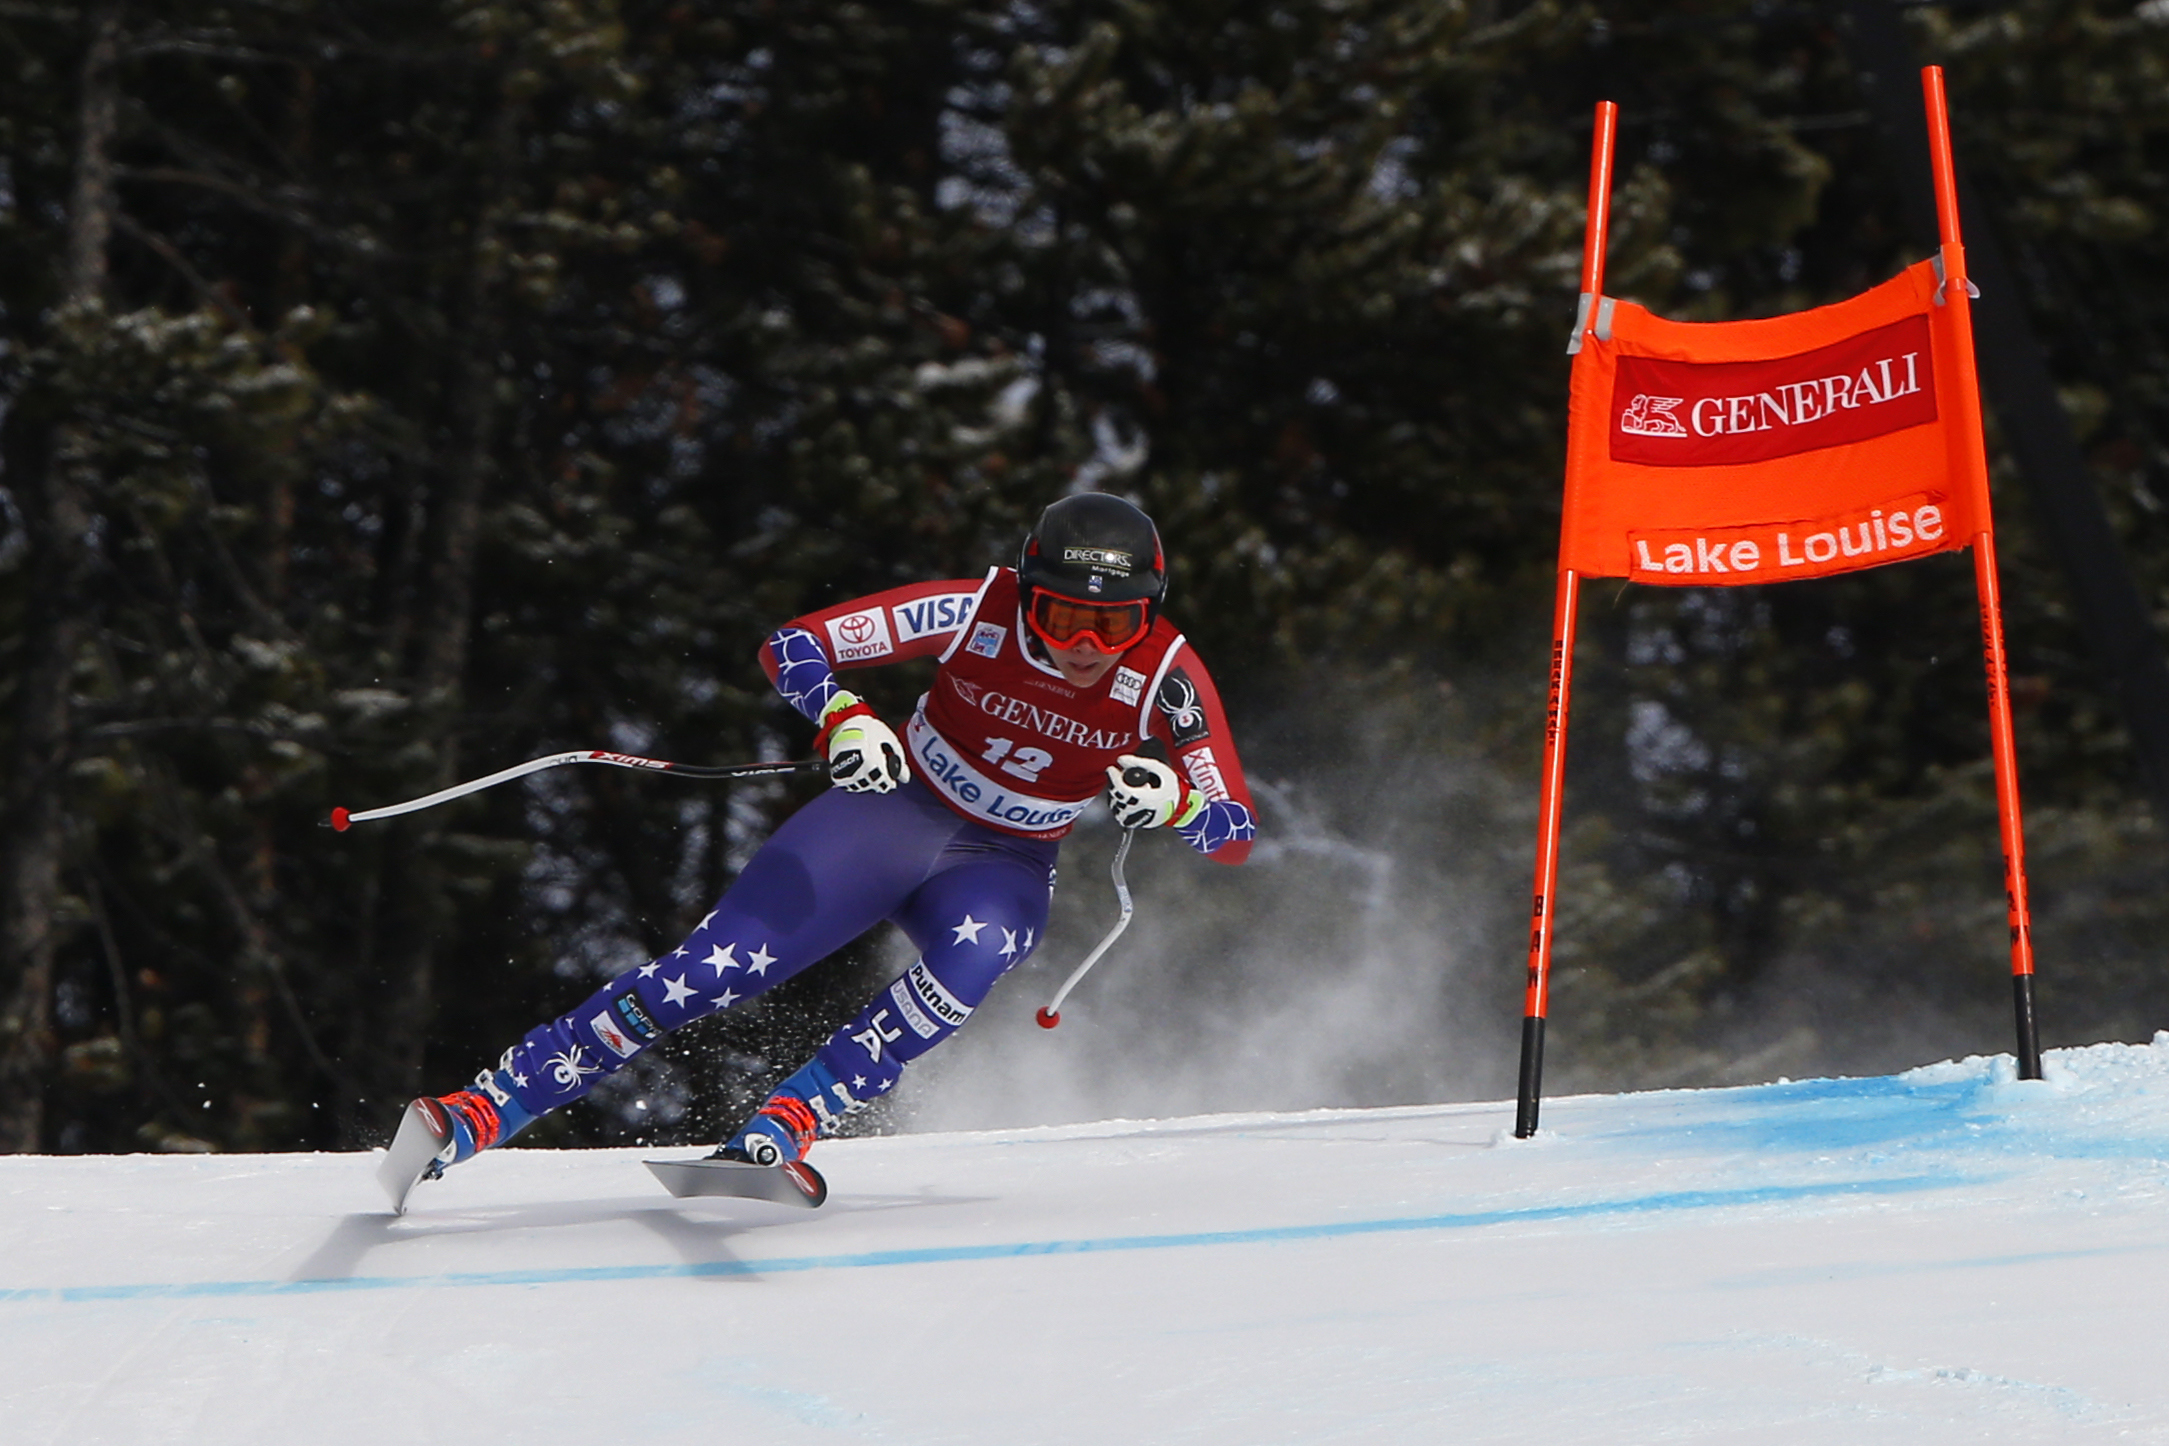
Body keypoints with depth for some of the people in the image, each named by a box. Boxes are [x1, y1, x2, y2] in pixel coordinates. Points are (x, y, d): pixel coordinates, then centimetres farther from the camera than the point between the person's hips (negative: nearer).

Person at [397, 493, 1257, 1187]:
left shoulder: (1167, 678, -20)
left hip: (1002, 869, 1)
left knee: (968, 962, -36)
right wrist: (844, 721, -37)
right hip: (892, 811, -1)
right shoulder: (978, 612, -21)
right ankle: (489, 1108, -14)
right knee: (720, 966, -18)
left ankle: (784, 1129, -34)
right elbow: (791, 646, -17)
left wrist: (1174, 801, -41)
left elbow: (1236, 834, -19)